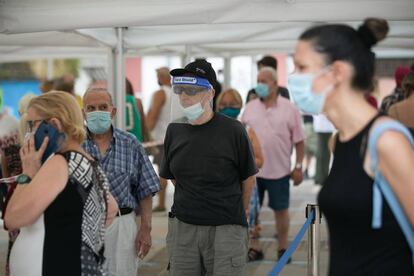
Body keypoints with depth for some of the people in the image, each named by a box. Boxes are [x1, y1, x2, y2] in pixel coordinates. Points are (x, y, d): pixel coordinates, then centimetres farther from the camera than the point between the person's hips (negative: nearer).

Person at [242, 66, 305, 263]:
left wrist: (298, 167, -4)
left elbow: (298, 141, 0)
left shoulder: (289, 109, -3)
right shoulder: (250, 108, 5)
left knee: (280, 209, 8)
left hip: (279, 171, -2)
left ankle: (283, 248, 22)